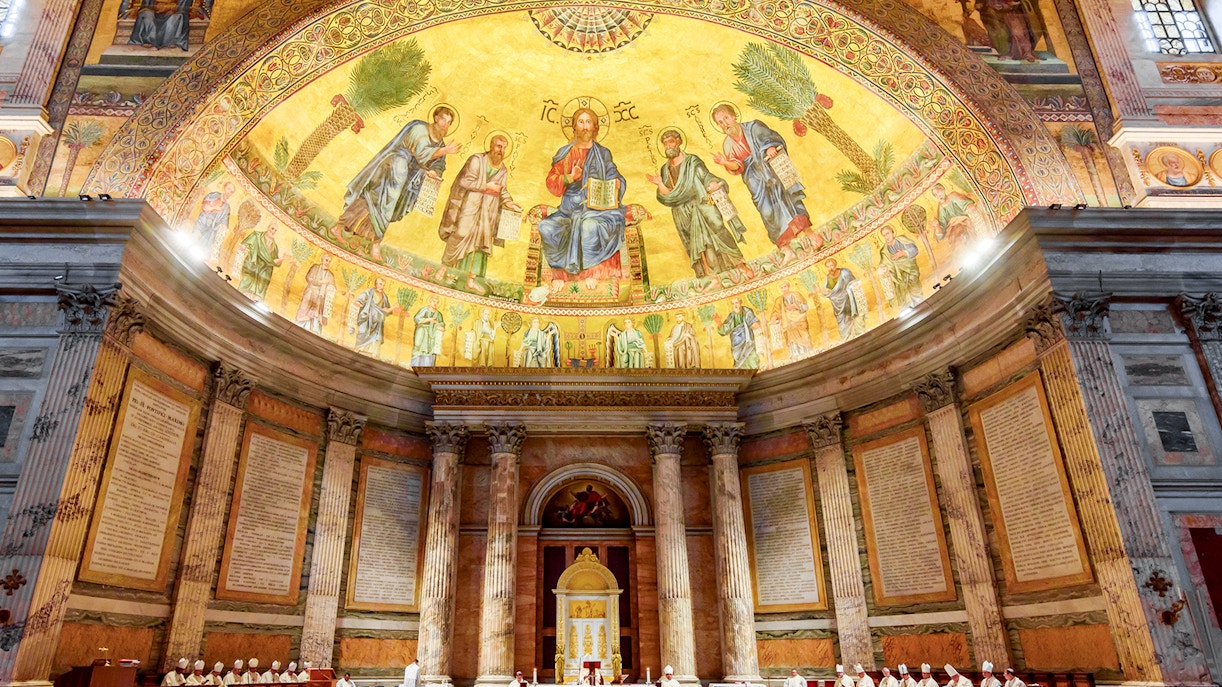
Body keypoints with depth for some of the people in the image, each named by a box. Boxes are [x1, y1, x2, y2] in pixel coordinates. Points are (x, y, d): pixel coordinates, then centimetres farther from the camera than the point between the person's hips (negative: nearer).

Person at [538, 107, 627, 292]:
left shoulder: (603, 153, 13)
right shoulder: (565, 152, 13)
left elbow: (615, 179, 10)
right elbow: (551, 183, 6)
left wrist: (616, 186, -14)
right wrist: (568, 178, -14)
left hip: (598, 207, -1)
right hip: (571, 207, 2)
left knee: (589, 225, -37)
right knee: (546, 228, -28)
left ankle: (591, 272, -21)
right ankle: (560, 271, -17)